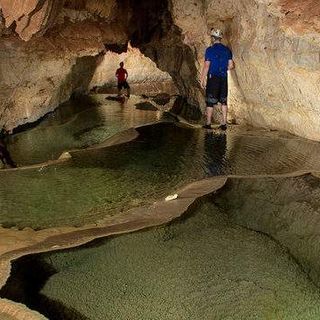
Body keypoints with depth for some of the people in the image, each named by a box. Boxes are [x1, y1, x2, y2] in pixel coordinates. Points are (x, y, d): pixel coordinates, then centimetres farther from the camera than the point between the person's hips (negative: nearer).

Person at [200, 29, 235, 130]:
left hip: (213, 78, -4)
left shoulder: (210, 50, -9)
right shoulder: (227, 50, 7)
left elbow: (206, 66, -11)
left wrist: (202, 79, -6)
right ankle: (224, 124, 9)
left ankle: (208, 123, 7)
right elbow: (231, 65, 7)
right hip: (224, 78, 4)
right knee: (223, 101, 10)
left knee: (210, 101, 3)